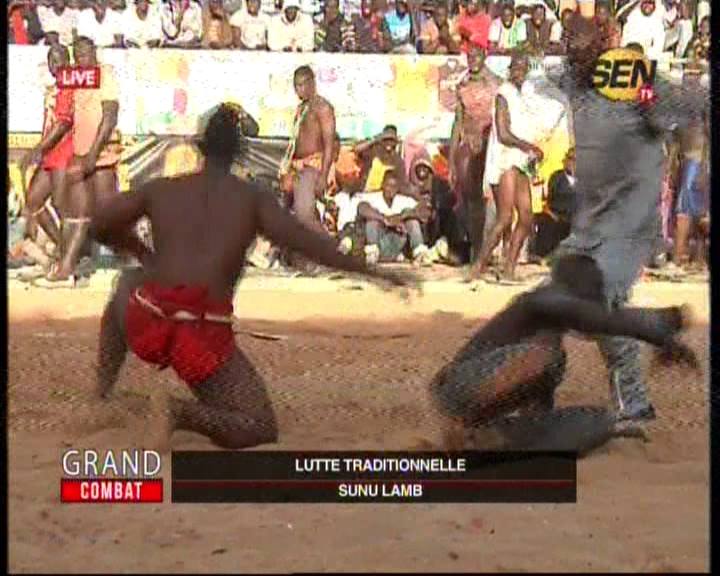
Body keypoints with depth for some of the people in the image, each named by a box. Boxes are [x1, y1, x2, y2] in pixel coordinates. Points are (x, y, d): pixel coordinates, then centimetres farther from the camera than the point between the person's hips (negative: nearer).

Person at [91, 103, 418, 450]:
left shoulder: (161, 189, 13)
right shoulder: (252, 198, 6)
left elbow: (100, 226, 19)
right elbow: (303, 241, -5)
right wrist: (370, 271, -5)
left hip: (147, 322, 3)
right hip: (205, 333, -3)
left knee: (128, 284, 40)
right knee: (260, 430, 5)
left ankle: (104, 388, 33)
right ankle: (183, 414, -20)